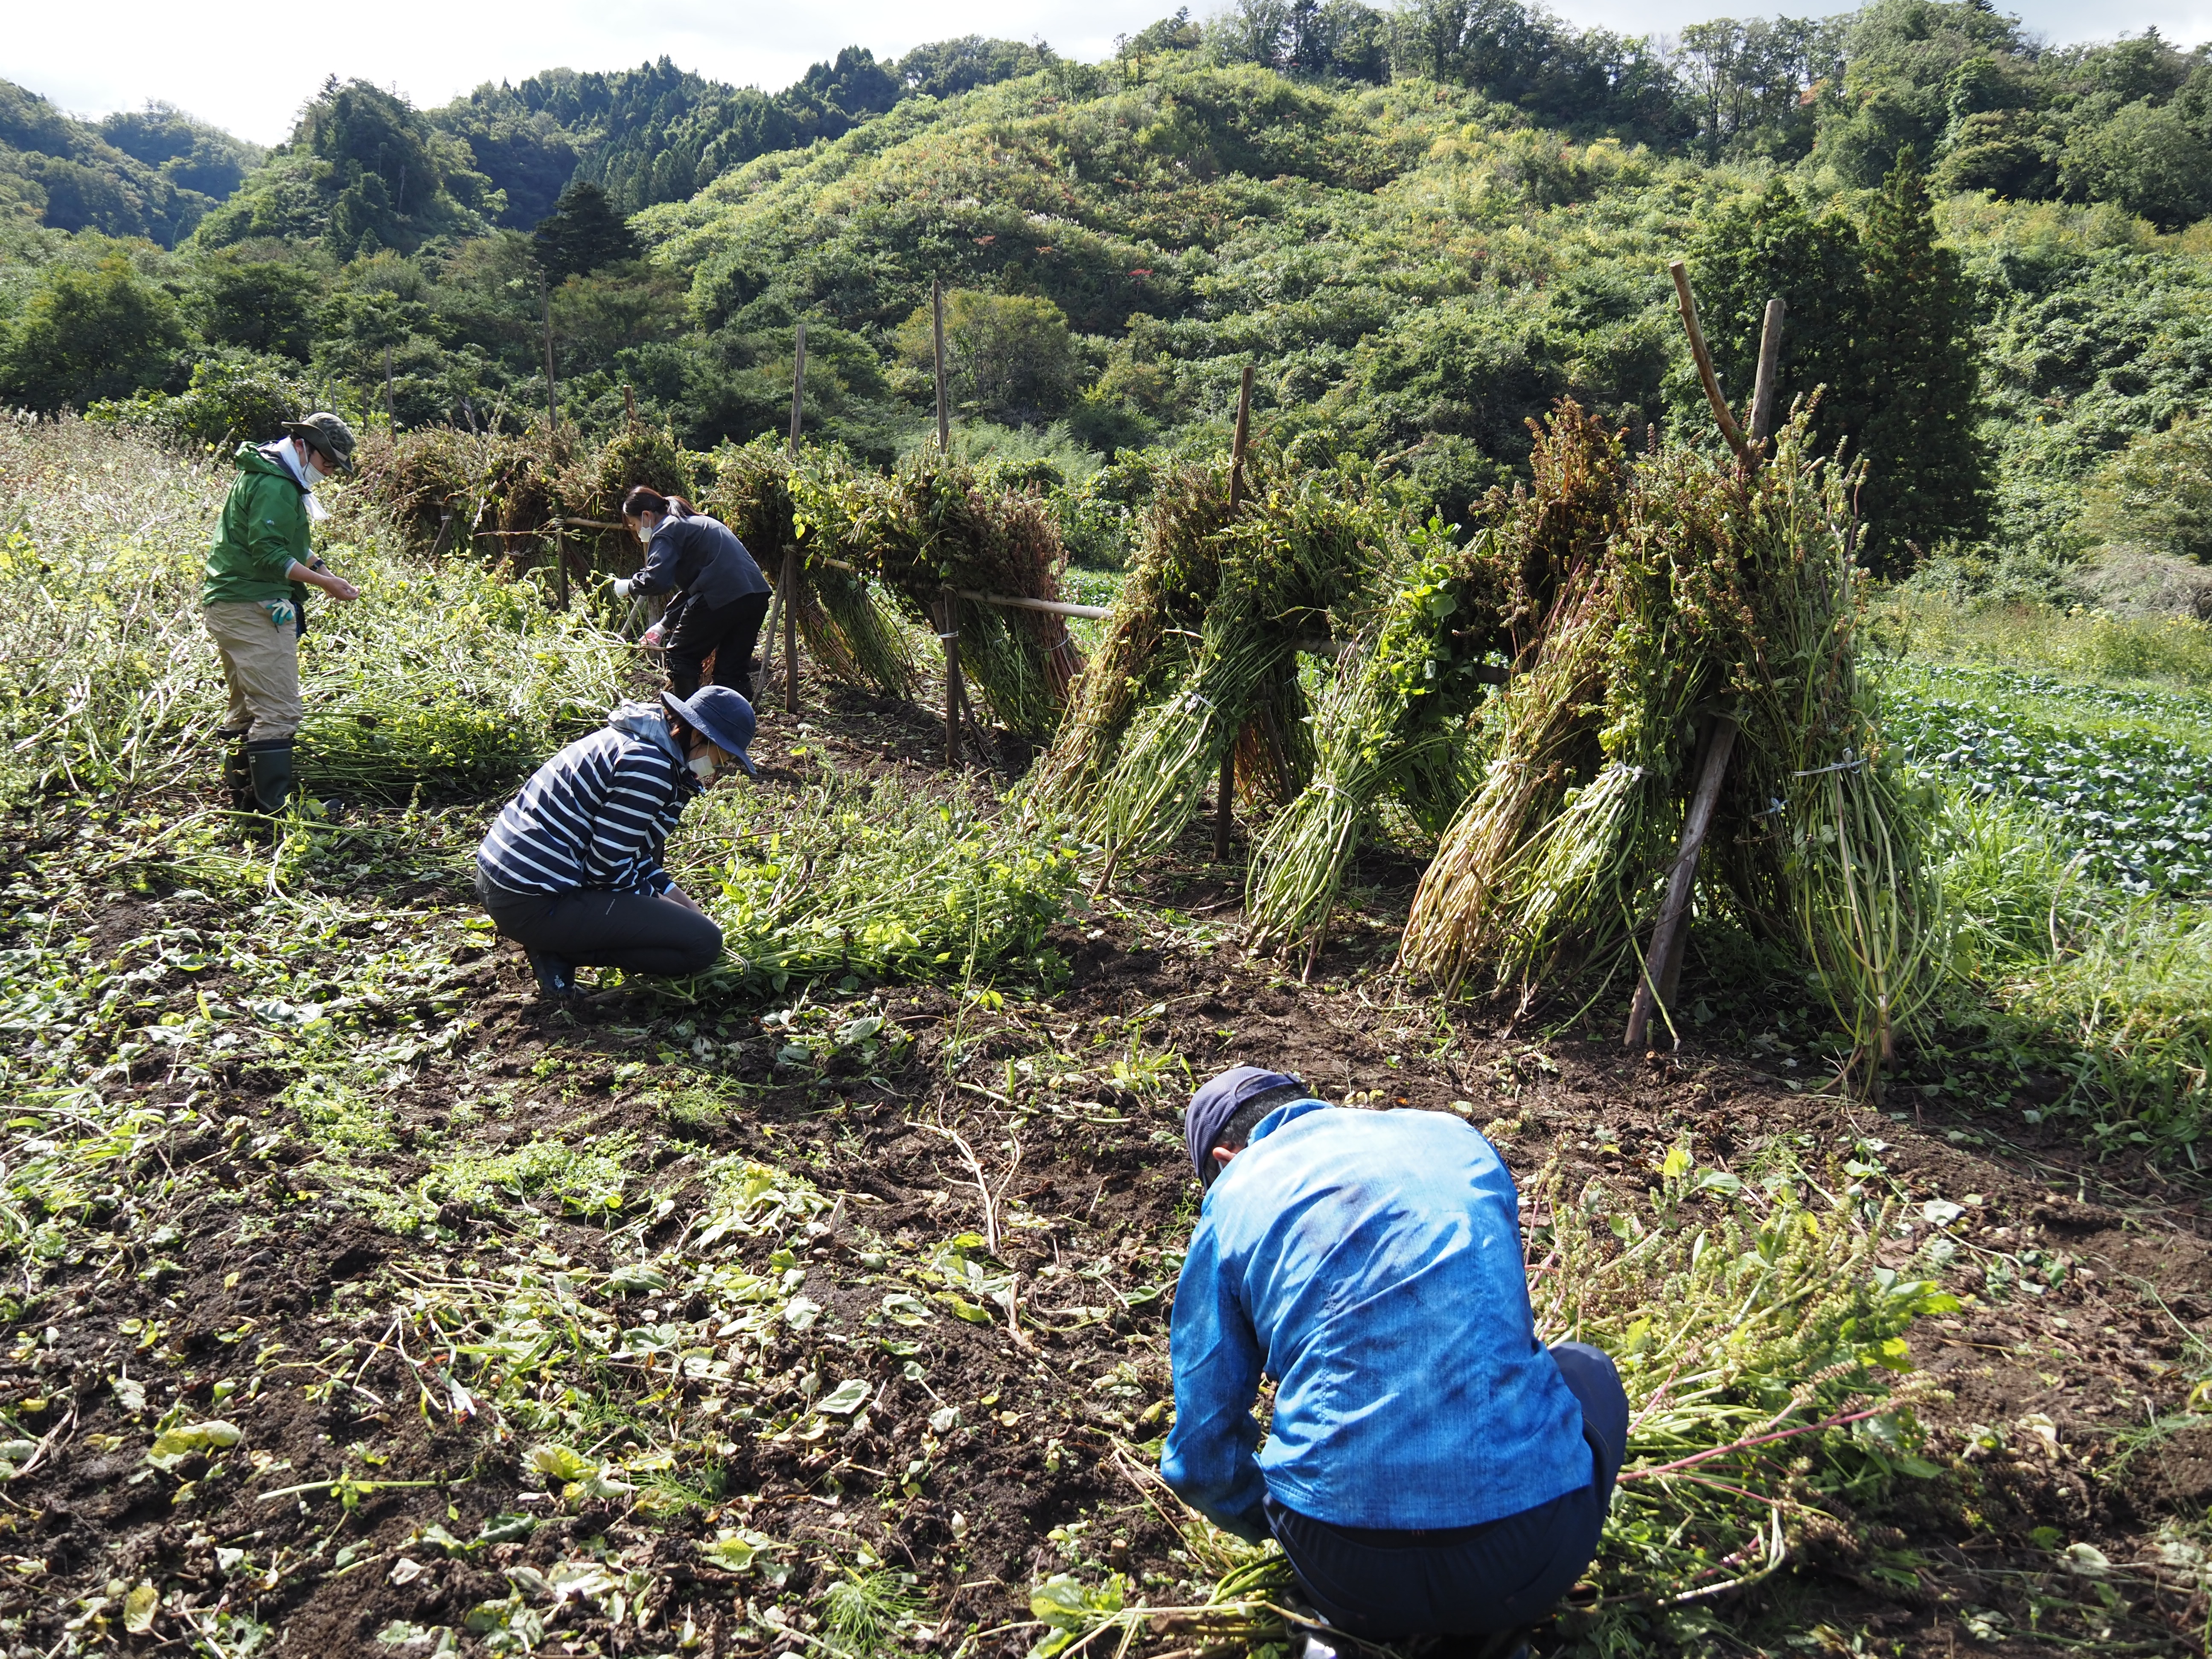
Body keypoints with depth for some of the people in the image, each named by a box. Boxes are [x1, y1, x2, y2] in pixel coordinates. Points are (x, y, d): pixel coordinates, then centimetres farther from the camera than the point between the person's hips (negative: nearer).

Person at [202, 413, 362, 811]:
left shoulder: (281, 480, 19)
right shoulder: (273, 485, -15)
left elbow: (289, 545, 25)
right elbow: (269, 555, -22)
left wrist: (322, 570, 10)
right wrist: (324, 583, -18)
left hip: (229, 604, 12)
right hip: (252, 608, -12)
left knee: (247, 708, 18)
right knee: (279, 711, -12)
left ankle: (242, 801, 26)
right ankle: (274, 809, -11)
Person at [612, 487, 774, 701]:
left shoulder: (666, 533, 0)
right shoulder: (697, 523, 30)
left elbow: (656, 580, -17)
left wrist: (629, 586, 3)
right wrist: (664, 625, 34)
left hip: (721, 597, -9)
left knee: (680, 657, 10)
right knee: (734, 668, 15)